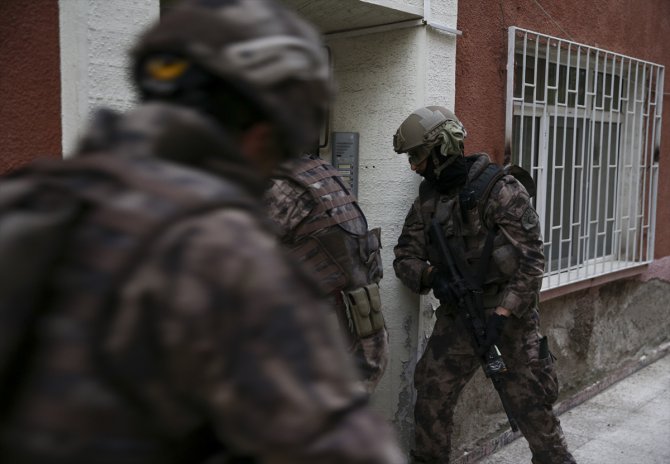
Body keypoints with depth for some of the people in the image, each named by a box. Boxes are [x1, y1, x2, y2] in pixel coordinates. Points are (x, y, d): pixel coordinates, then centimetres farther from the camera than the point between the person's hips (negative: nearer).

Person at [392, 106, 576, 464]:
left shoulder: (502, 191, -15)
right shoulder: (427, 199, 3)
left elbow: (530, 261, -17)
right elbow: (404, 256, 3)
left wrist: (502, 314, -24)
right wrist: (431, 277, -18)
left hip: (508, 312, -5)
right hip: (456, 313, 5)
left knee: (528, 404, 2)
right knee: (431, 396, 8)